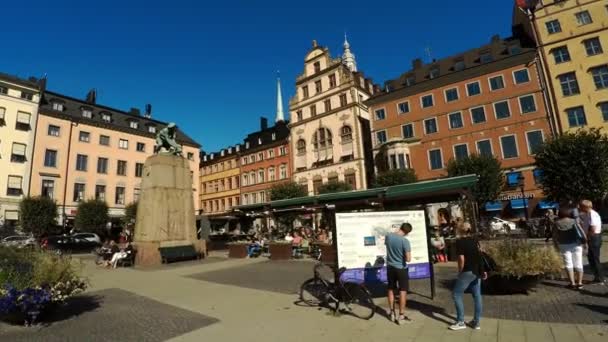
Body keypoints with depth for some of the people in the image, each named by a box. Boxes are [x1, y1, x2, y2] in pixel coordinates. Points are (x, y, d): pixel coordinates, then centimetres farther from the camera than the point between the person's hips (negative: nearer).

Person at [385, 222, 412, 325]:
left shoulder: (388, 236, -8)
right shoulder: (405, 241, -23)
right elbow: (408, 259, -23)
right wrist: (406, 256, 0)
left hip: (390, 267, 5)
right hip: (401, 268, -5)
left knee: (391, 289, 16)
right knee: (403, 291, 7)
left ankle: (392, 313, 27)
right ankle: (401, 316, 12)